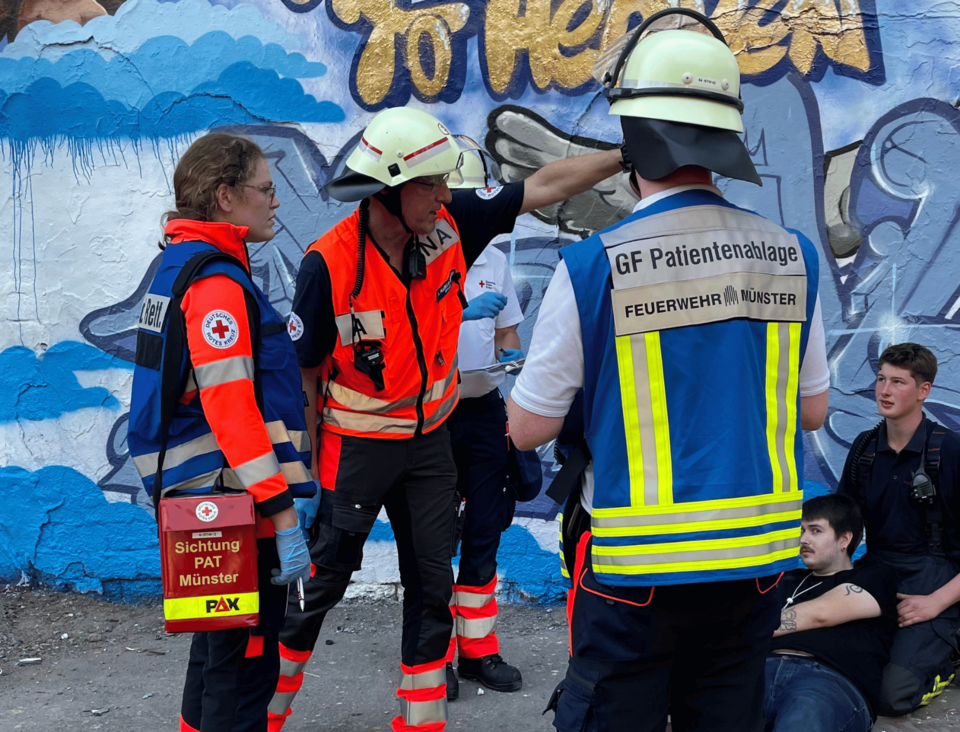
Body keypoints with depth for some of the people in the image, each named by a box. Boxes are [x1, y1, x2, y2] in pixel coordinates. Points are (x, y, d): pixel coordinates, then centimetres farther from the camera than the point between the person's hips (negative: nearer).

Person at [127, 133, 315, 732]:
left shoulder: (181, 267, 14)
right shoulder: (217, 282, -17)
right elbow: (230, 408, -24)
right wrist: (283, 513, -24)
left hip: (201, 496, 10)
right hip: (239, 502, -10)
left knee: (220, 646, 22)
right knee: (245, 660, -1)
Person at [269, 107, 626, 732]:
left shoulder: (449, 229, -10)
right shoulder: (329, 264, -22)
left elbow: (542, 187, -4)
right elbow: (304, 374, -14)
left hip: (429, 441, 5)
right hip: (356, 448, -4)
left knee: (432, 582, 11)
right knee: (322, 581, 8)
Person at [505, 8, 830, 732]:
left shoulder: (592, 266, -15)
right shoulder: (794, 256, -2)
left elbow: (528, 428, -6)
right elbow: (813, 411, 9)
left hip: (636, 565, -4)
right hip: (757, 558, 4)